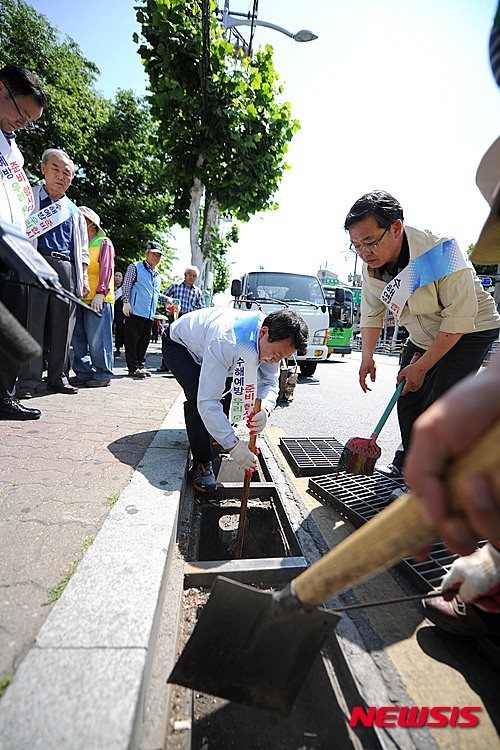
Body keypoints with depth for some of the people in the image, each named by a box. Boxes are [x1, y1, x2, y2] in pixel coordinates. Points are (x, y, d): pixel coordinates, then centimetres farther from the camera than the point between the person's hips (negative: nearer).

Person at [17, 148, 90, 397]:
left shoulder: (75, 211, 24)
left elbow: (83, 249, 23)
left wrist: (84, 277, 12)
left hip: (67, 269, 3)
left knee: (62, 326, 1)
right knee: (33, 322, -11)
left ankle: (58, 378, 8)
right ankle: (29, 380, -9)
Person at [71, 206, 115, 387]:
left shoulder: (104, 243, 3)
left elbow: (106, 270, -8)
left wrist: (100, 293, -18)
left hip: (99, 300, -7)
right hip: (80, 299, 7)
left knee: (98, 338, -7)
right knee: (79, 338, 6)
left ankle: (103, 374, 1)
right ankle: (83, 373, 14)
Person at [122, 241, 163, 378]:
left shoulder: (158, 276, 24)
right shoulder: (135, 267, 5)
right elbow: (126, 285, -2)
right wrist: (126, 302, -12)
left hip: (150, 314, 7)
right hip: (135, 311, -7)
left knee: (144, 341, 9)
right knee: (132, 340, -5)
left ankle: (140, 366, 17)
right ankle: (133, 368, -2)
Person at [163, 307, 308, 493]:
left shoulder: (273, 341, -23)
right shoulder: (225, 343, -46)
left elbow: (270, 383, -18)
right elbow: (207, 401, -46)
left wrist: (264, 409, -41)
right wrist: (233, 445, -46)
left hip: (203, 341, 7)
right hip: (179, 344, -7)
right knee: (198, 397, -28)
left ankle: (214, 433, 35)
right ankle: (202, 463, -11)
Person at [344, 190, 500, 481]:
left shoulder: (439, 252, -33)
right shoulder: (372, 264, -12)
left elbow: (459, 319, -28)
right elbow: (371, 314, 1)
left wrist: (422, 366, -24)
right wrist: (367, 358, -6)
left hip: (470, 331, -6)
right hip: (423, 337, 7)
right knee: (408, 399, 6)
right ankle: (407, 466, 26)